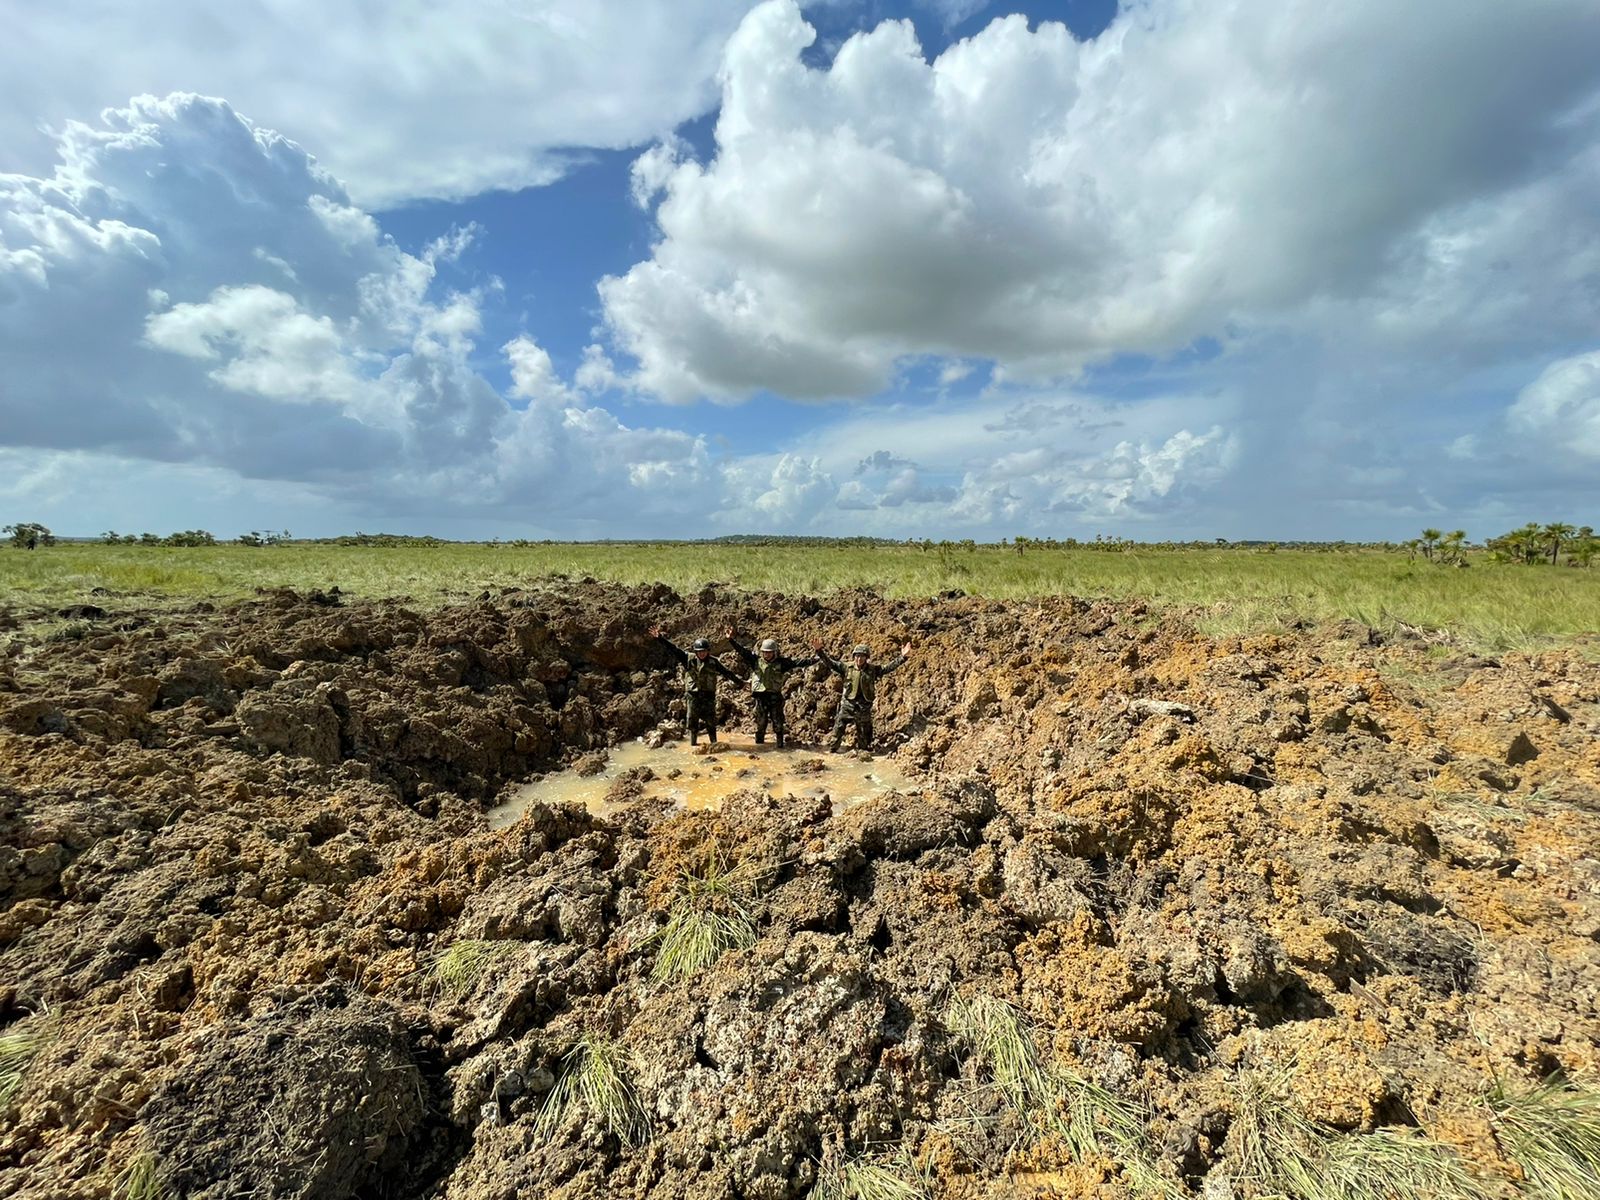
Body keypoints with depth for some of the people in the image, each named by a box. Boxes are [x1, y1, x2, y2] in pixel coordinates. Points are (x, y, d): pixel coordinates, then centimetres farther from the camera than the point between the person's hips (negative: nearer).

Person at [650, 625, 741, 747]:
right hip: (693, 696, 0)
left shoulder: (714, 662, 0)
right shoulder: (689, 659, -1)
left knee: (711, 723, 4)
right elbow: (673, 649, -4)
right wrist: (660, 638, -11)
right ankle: (693, 745, 19)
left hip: (708, 697, 0)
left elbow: (727, 673, 6)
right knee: (692, 723, 7)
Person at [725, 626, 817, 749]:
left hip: (775, 696, -1)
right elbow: (742, 651, -5)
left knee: (777, 721, 3)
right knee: (760, 721, 10)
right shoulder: (755, 660, 1)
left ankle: (780, 743, 17)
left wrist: (813, 660, -11)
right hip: (760, 696, 1)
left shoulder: (781, 662, -1)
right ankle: (759, 742, 25)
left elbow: (797, 662, -4)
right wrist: (732, 639, -17)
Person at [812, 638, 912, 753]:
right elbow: (830, 662, -5)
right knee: (838, 729, 1)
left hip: (864, 708, 0)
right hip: (847, 705, 0)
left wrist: (902, 657, -18)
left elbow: (889, 666, -7)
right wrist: (820, 651, -16)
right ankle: (832, 750, 15)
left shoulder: (873, 670, -2)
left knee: (863, 734, 12)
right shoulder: (847, 668, -3)